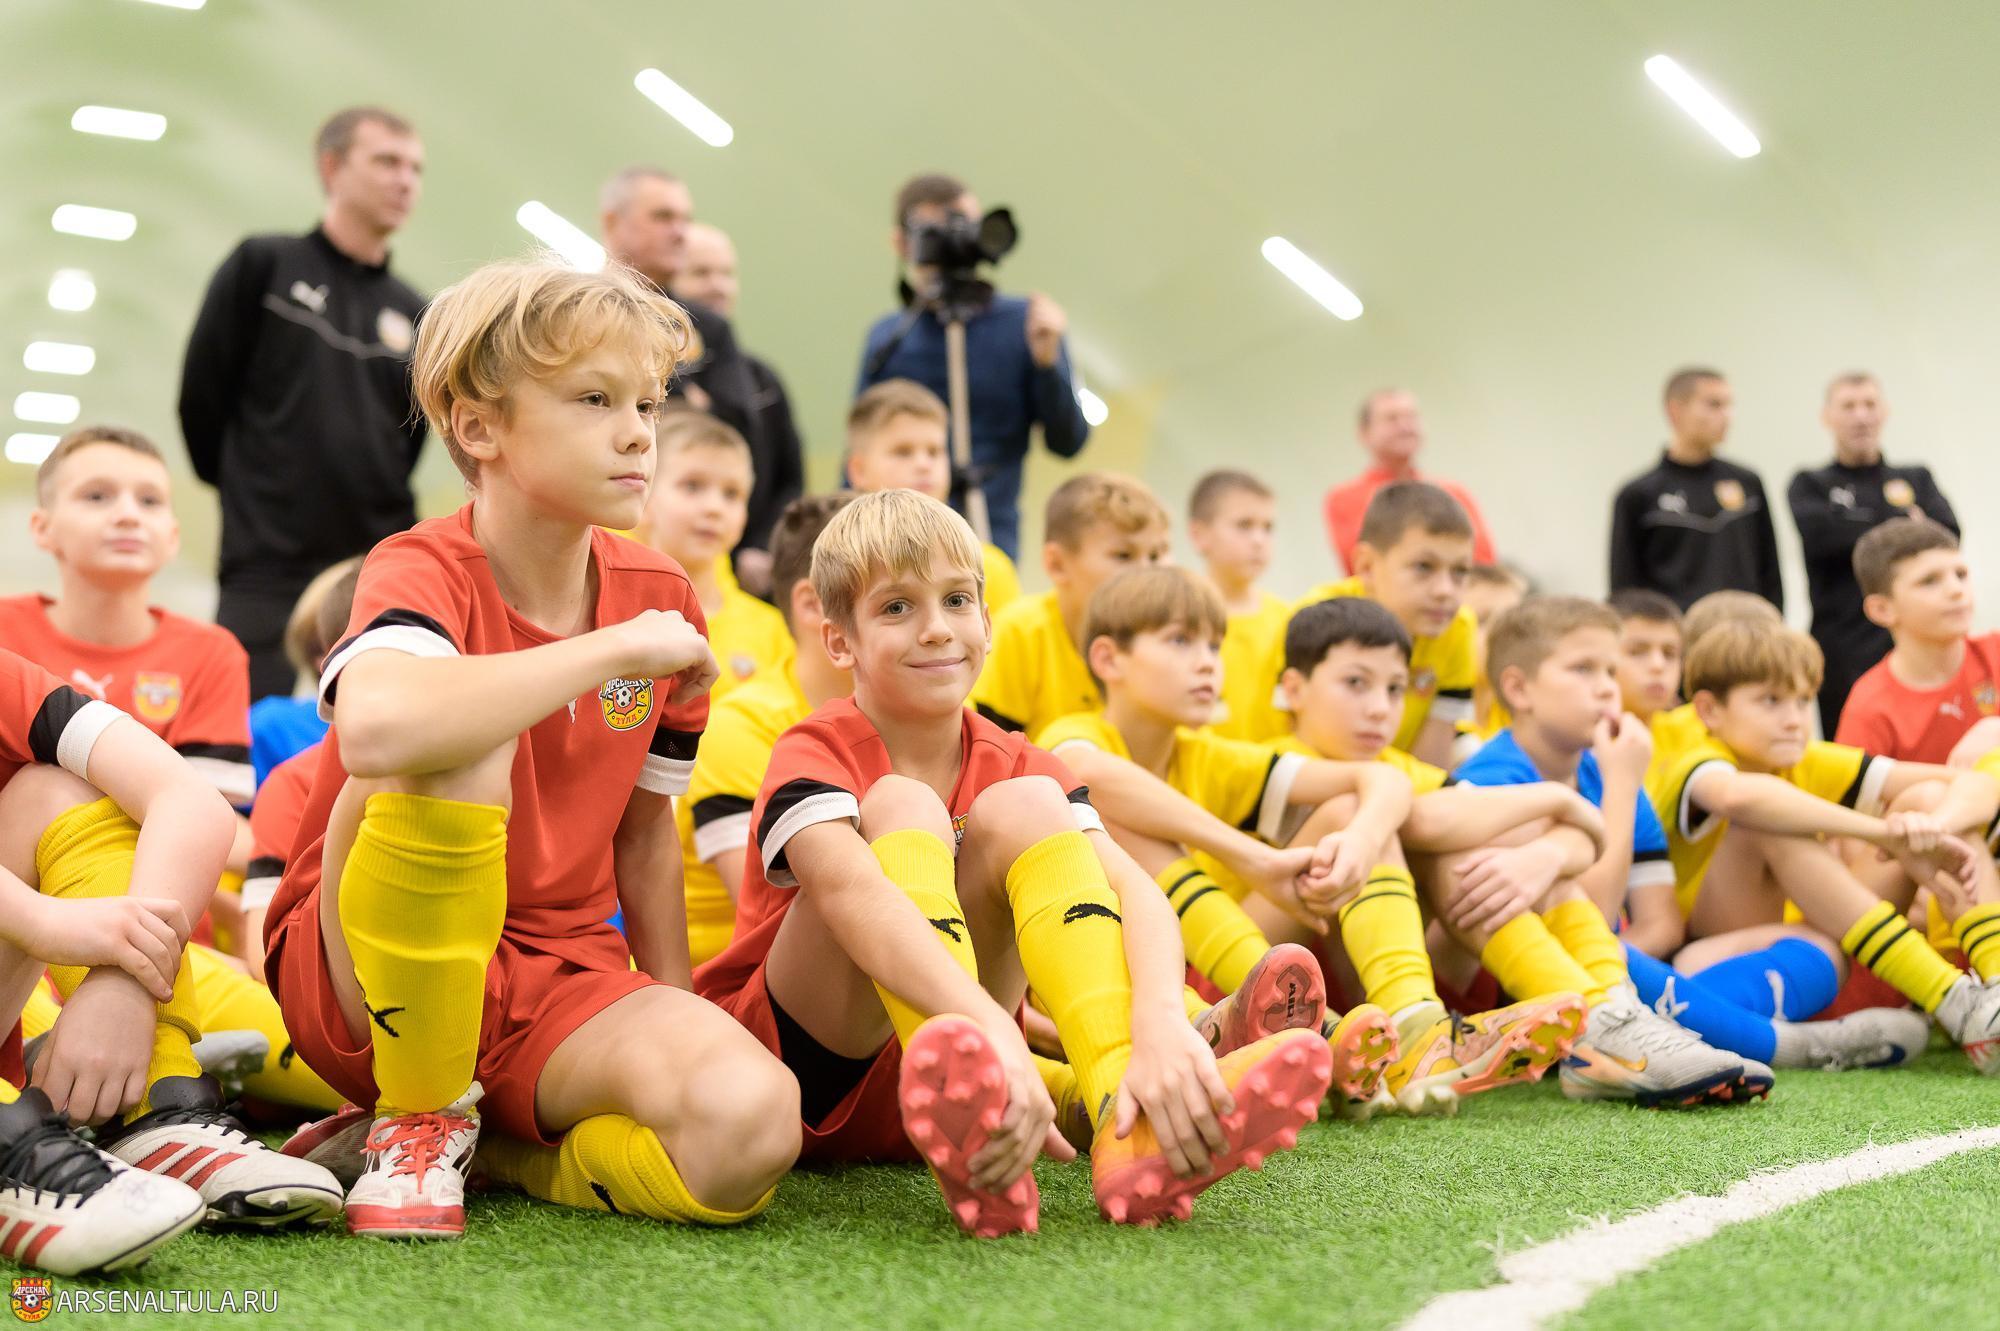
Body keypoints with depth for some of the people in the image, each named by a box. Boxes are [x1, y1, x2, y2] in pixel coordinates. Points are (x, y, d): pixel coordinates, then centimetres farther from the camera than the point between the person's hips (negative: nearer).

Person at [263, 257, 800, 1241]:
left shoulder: (663, 599, 2)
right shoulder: (423, 572, -14)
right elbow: (377, 727, -40)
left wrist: (673, 1025, 10)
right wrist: (616, 650, -29)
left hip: (560, 984, 4)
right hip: (374, 971, -3)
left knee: (749, 1126, -27)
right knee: (459, 747, -35)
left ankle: (488, 1147, 1)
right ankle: (418, 1113, -12)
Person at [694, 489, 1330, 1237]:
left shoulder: (1009, 765, -1)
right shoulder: (816, 755, -14)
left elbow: (1133, 888, -19)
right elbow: (855, 895, -37)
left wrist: (1161, 1022, -42)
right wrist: (992, 1029, -54)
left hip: (939, 1051, 4)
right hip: (809, 1072, -4)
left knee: (1022, 807, -17)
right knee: (902, 805, -25)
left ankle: (1128, 1121, -35)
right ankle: (967, 1132, -48)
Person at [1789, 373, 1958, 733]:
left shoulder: (1917, 479, 18)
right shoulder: (1810, 485, 11)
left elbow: (1947, 532, 0)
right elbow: (1817, 534, -11)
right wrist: (1901, 520, -1)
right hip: (1846, 655, -2)